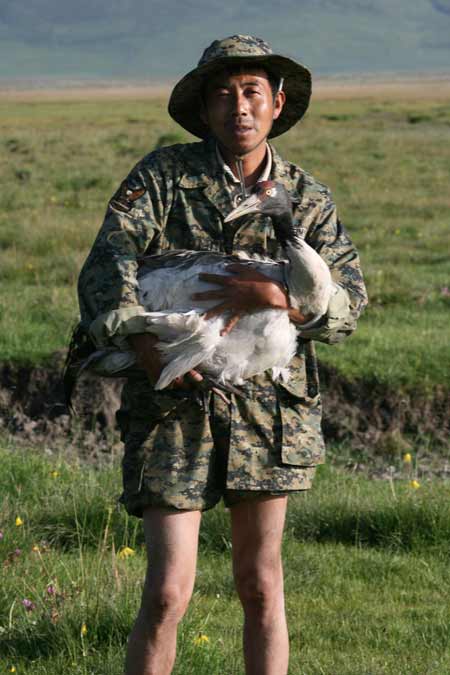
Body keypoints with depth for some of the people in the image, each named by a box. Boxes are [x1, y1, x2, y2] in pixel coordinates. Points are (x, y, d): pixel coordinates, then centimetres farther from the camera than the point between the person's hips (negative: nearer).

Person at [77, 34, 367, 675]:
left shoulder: (309, 200, 5)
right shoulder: (164, 174, -1)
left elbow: (349, 302, -4)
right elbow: (105, 266, -10)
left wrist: (272, 295, -22)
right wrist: (146, 346, -25)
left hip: (268, 404, 2)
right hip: (174, 407, -2)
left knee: (261, 588, 9)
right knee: (168, 592, -8)